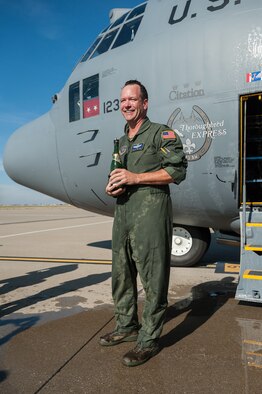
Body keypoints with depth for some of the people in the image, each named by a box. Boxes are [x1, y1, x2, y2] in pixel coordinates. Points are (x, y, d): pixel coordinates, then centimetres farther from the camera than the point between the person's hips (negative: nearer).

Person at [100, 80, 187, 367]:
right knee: (121, 273, 14)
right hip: (123, 209, 8)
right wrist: (112, 186, 5)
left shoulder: (160, 133, 0)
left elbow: (178, 170, -11)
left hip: (150, 209, -8)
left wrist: (135, 178, -15)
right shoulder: (122, 141, 23)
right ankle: (127, 327, 31)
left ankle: (149, 340, 10)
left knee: (152, 276, -3)